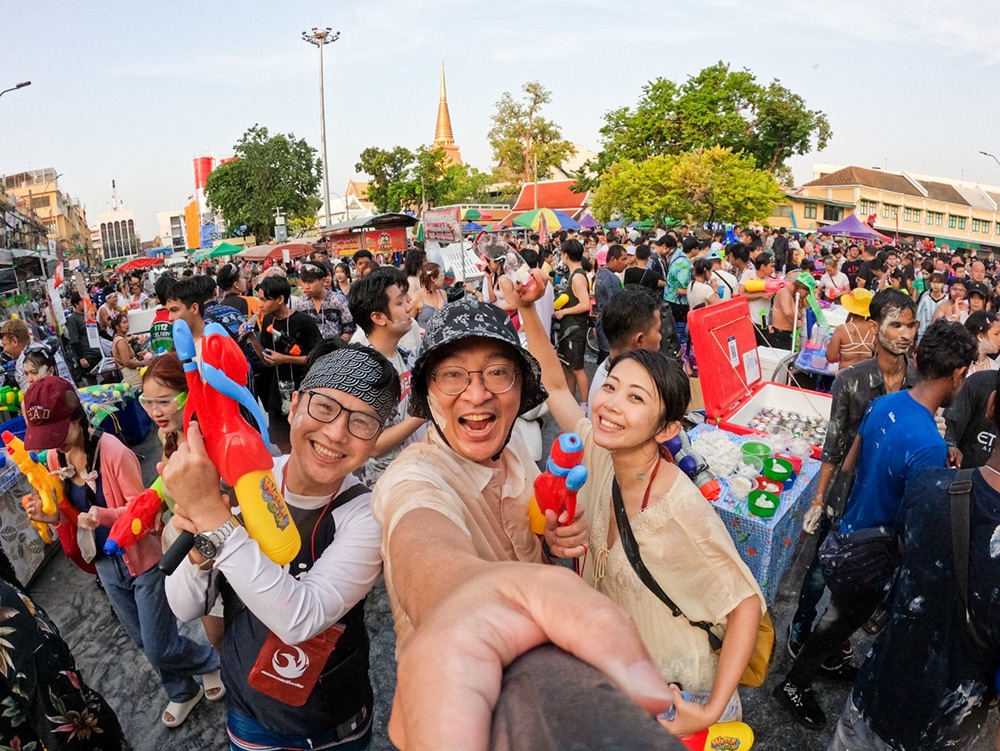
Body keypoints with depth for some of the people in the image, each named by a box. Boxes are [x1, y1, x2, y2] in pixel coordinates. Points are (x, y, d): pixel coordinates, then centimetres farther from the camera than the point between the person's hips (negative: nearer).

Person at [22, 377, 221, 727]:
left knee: (159, 649, 2)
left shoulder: (114, 452, -25)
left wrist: (105, 516, -37)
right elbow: (72, 512, 6)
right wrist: (54, 516, -15)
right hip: (106, 564, 7)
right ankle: (183, 692, 45)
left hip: (143, 558, -7)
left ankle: (212, 661, 33)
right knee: (144, 642, 22)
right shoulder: (55, 457, -3)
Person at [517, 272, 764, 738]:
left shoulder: (682, 510, -33)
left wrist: (711, 712, -23)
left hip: (675, 697, -5)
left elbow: (746, 602, -22)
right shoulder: (600, 457, -15)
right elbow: (555, 385, -4)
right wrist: (526, 310, -11)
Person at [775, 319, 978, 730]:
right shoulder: (929, 447, -33)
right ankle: (794, 686, 36)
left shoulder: (883, 404, -9)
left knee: (842, 612, 29)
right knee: (840, 621, 16)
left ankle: (828, 660, 54)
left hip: (849, 532, 6)